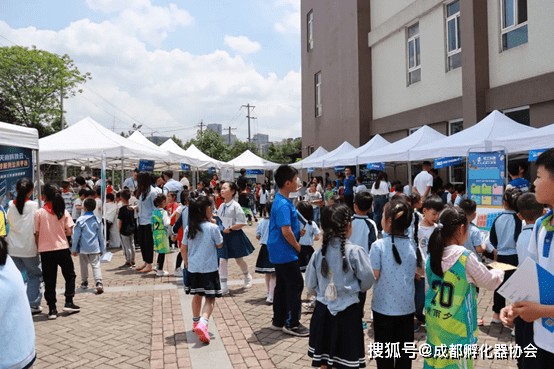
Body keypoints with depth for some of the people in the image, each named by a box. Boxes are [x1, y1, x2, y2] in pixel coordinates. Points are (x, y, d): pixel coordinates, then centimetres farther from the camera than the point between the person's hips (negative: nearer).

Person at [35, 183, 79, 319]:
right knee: (70, 275, 18)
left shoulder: (39, 213, -5)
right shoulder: (63, 211, -3)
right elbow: (69, 232, -3)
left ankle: (52, 309, 9)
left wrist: (38, 247, 12)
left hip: (46, 250, 0)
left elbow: (36, 234, -3)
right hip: (62, 248, 0)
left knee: (49, 280, 7)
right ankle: (69, 302, 15)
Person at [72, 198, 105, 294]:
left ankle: (84, 283, 30)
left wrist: (74, 248, 4)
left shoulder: (80, 220, -6)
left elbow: (76, 235, -4)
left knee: (84, 265, 16)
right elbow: (100, 236, 7)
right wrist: (101, 249, 16)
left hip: (83, 248, -1)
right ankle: (99, 283, -20)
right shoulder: (97, 220, 2)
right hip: (94, 248, 1)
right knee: (96, 265, -2)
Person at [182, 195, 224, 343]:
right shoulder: (212, 228, -14)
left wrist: (187, 263, 20)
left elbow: (183, 249, 6)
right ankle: (202, 324, -20)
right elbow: (220, 245, 0)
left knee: (197, 295, 23)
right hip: (209, 269, -5)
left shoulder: (189, 228, 1)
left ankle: (196, 322, 36)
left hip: (193, 269, 5)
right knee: (210, 299, 0)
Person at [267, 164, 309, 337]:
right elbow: (286, 232, -25)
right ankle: (292, 324, 8)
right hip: (286, 253, -10)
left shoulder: (280, 200, 10)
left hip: (279, 253, 10)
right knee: (296, 284, -2)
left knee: (282, 285, 16)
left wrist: (299, 231, 13)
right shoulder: (284, 205, -22)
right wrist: (298, 247, -12)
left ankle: (279, 321, 26)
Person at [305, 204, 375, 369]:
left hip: (323, 310, 4)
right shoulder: (355, 251, -16)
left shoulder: (319, 253, -5)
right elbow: (367, 280, -9)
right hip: (348, 312, -3)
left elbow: (310, 285, 1)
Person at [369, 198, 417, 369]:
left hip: (384, 307, -3)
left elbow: (374, 276, -15)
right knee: (404, 354, 15)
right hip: (407, 307, 3)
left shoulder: (378, 245, -16)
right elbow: (415, 272, 6)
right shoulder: (412, 244, -3)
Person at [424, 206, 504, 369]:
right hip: (456, 325, -5)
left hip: (433, 320, 5)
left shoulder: (432, 255, -2)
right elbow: (490, 283, -4)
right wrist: (499, 272, 19)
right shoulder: (466, 257, -17)